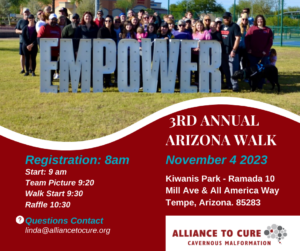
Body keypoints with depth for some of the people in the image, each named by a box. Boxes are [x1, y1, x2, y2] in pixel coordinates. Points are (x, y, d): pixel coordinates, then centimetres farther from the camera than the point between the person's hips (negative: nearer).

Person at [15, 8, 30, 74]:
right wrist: (22, 31, -13)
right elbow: (16, 30, 6)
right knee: (22, 55, 2)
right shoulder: (20, 21, 7)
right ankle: (23, 69, 8)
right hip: (22, 41, 0)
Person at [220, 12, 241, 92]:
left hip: (231, 52, -7)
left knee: (232, 69, -10)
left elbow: (237, 38, -13)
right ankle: (228, 85, 18)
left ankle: (235, 85, -9)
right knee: (225, 70, 10)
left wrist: (233, 50, -19)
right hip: (223, 52, 7)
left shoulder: (235, 26, -6)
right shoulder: (222, 27, 15)